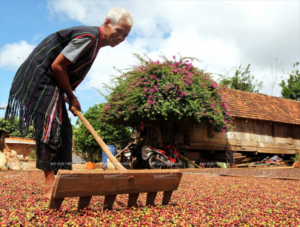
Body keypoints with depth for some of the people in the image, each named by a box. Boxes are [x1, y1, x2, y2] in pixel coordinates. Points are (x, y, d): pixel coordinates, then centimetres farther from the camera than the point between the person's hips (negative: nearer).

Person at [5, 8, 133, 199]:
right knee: (50, 127, -14)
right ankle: (50, 187, -10)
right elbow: (57, 65, -20)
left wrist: (70, 99, 6)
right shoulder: (88, 36, -17)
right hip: (41, 79, -10)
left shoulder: (95, 41, 13)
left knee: (63, 129, 6)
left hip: (53, 83, 10)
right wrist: (71, 97, -11)